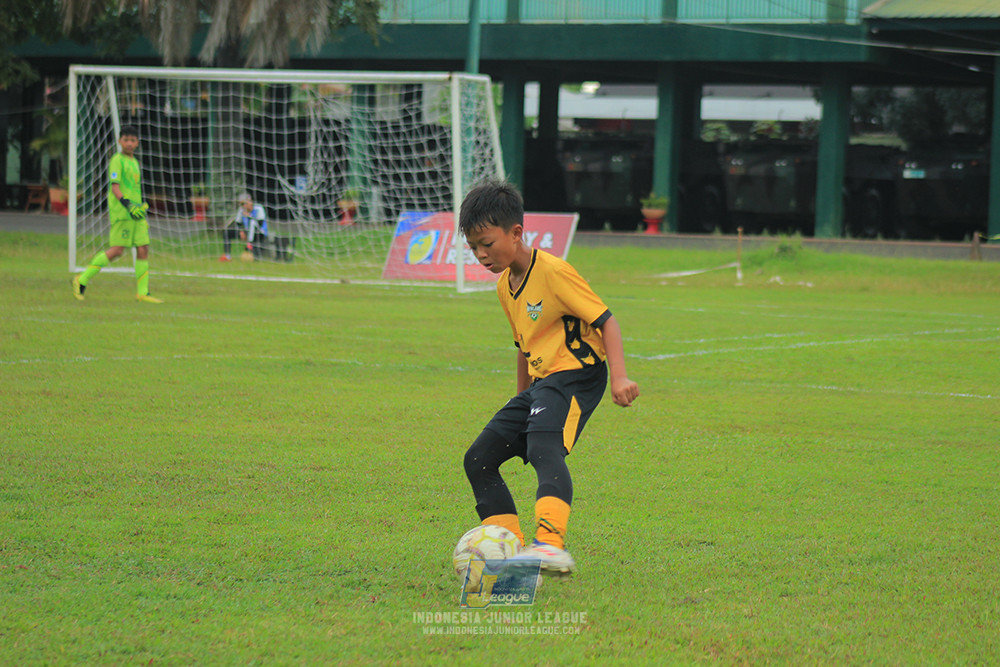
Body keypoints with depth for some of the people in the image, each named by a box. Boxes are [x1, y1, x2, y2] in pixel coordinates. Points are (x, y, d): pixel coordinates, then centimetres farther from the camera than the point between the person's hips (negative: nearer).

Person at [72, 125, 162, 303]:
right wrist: (127, 205, -27)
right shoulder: (117, 160, -6)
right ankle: (82, 280, -4)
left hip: (136, 213, 8)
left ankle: (142, 292, 2)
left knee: (143, 248, 0)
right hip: (121, 214, -8)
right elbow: (115, 187, -15)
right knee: (117, 250, -12)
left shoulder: (134, 162, 20)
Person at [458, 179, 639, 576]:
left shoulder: (553, 272, -13)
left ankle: (551, 543, -52)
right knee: (478, 460, 6)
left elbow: (605, 321, -16)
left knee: (543, 447, -35)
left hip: (575, 373, -10)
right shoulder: (505, 287, 15)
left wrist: (619, 376, -27)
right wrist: (521, 402, 33)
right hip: (540, 382, 10)